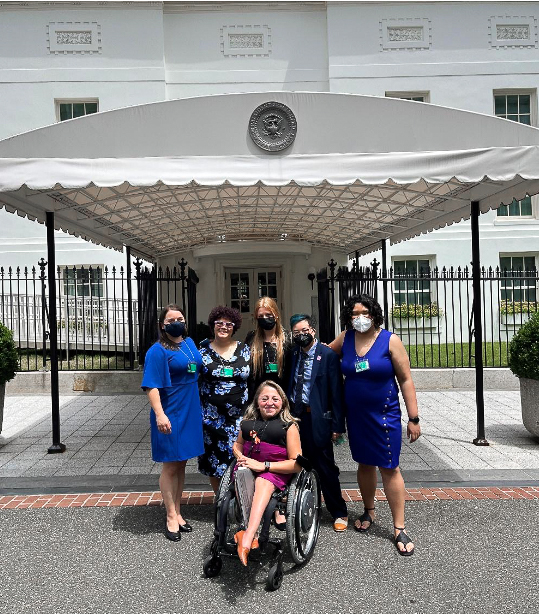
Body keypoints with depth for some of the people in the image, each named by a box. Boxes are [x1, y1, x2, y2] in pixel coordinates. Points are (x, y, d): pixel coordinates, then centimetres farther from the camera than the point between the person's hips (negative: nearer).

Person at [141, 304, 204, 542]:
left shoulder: (190, 343, 8)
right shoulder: (158, 351, -13)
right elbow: (152, 386, -18)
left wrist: (199, 408, 19)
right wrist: (159, 414, -27)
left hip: (190, 413, 7)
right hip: (171, 416, -7)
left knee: (181, 464, 16)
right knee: (170, 467, 4)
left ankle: (177, 513, 29)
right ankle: (171, 517, 17)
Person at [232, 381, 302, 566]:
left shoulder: (289, 426, -1)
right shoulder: (247, 422, 12)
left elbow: (296, 464, -6)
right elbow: (237, 444, 30)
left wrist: (263, 466, -14)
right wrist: (240, 457, 4)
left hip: (276, 471, -3)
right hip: (247, 466, 4)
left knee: (262, 482, -37)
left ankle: (246, 539, -51)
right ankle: (252, 536, -40)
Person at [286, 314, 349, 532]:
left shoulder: (328, 355, -10)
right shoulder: (292, 354, 7)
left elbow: (336, 392, -10)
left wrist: (337, 425, -11)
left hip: (316, 419, -5)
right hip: (294, 416, 5)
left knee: (325, 468, 4)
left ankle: (339, 513, 21)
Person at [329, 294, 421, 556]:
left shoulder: (389, 340, -10)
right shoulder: (345, 339, 1)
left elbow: (405, 379, -8)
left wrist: (413, 418, -9)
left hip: (384, 415, -4)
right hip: (355, 415, 4)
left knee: (389, 468, -2)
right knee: (364, 463, 16)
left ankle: (399, 528, 11)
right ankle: (369, 512, 36)